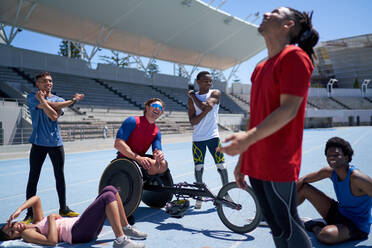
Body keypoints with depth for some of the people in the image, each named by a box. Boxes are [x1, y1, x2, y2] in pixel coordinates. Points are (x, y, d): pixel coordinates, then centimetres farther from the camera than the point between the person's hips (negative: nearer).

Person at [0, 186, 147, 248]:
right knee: (108, 196, -26)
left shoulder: (37, 222, 26)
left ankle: (126, 229, 2)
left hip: (81, 222, 9)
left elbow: (36, 199, 24)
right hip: (77, 232, -9)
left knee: (110, 189, -3)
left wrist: (19, 210, 11)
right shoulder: (26, 234, 1)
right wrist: (51, 219, -7)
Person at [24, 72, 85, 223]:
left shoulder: (58, 99, 11)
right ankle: (30, 213, 12)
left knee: (60, 176, 9)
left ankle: (63, 208, 23)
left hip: (56, 143, 3)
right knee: (33, 178, 0)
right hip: (39, 143, -3)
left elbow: (55, 116, -8)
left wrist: (42, 100, -11)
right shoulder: (32, 97, 2)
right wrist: (71, 101, -11)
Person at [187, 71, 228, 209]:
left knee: (221, 166, -1)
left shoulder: (215, 94, 1)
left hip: (213, 136, -1)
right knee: (198, 168, 4)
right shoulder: (191, 100, 4)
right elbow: (193, 121, -6)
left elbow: (206, 105, -19)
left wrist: (192, 95, -7)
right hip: (198, 138, 1)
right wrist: (206, 110, -18)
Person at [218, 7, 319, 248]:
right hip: (256, 163, 8)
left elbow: (289, 109, -18)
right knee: (276, 227, 17)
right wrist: (242, 160, 17)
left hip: (278, 163, -8)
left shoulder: (294, 56, -7)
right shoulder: (260, 68, 17)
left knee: (289, 227, 2)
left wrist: (248, 138, -27)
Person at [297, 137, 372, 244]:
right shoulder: (330, 172, -7)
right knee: (304, 188, 2)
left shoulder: (357, 177, -28)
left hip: (357, 226, -6)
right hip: (338, 212, 6)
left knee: (325, 235, -38)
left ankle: (316, 227, -1)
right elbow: (303, 180, 5)